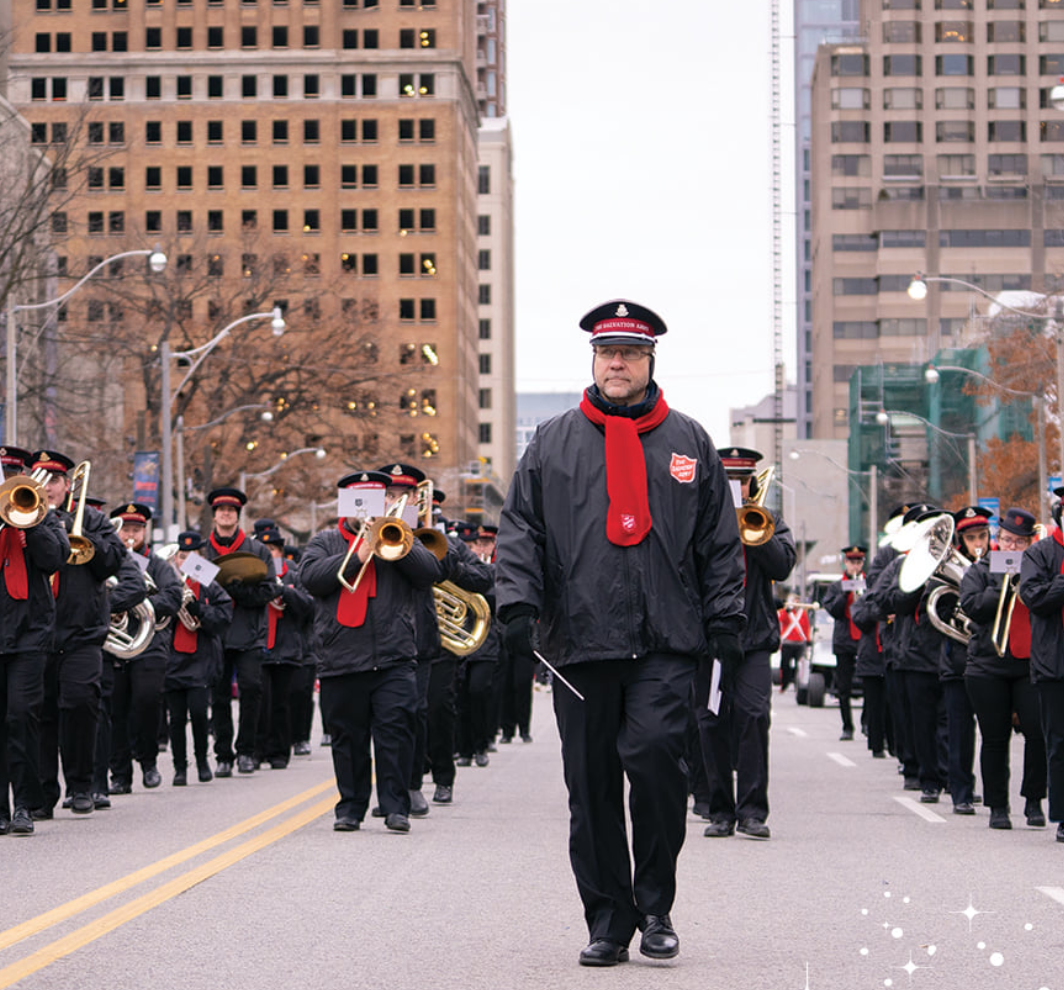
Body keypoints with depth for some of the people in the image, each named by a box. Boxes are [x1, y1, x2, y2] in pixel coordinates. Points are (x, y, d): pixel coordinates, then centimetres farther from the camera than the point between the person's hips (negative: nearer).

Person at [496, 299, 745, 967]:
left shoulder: (689, 442, 12)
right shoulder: (552, 444, 12)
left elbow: (721, 541, 13)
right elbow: (520, 531, 9)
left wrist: (725, 622, 5)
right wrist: (518, 602, -5)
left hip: (667, 642, -1)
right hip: (580, 641, 1)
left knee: (654, 750, -20)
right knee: (591, 786, 2)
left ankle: (656, 906, -4)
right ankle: (609, 923, 12)